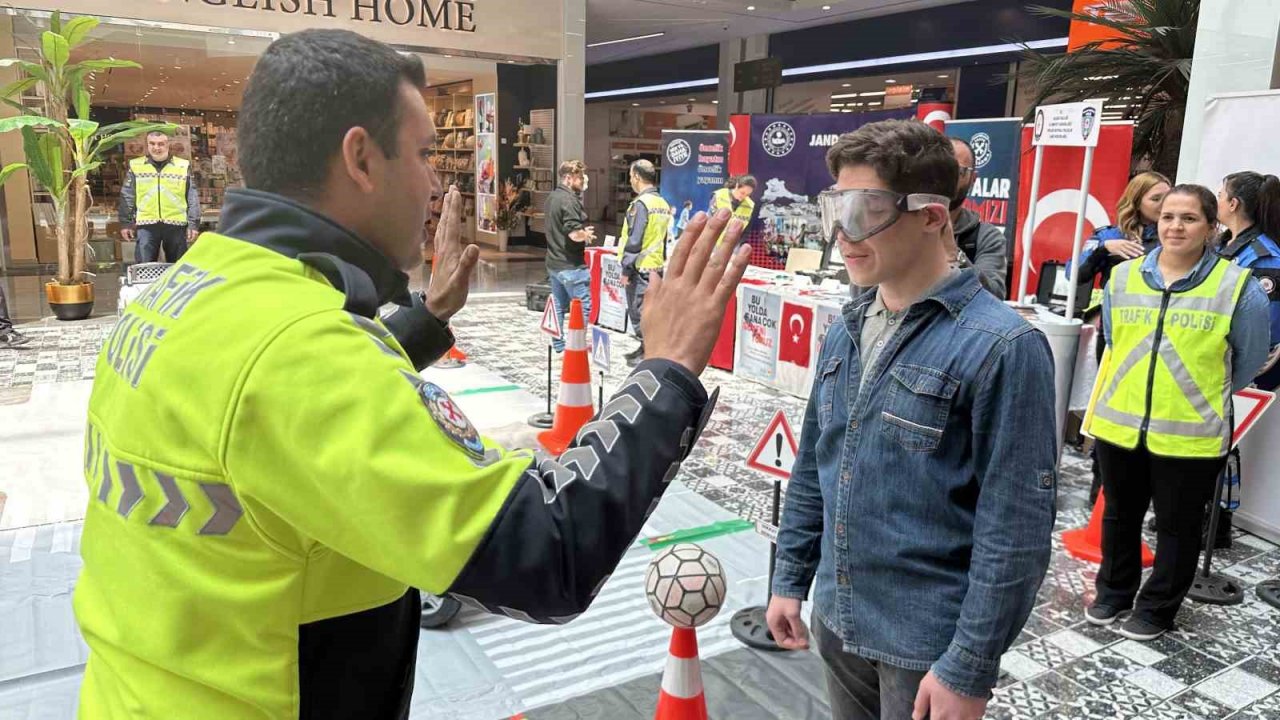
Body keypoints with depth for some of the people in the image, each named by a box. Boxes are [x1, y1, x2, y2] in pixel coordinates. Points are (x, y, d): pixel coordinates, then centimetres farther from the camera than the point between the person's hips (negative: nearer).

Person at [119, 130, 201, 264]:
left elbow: (193, 198, 5)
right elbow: (127, 197, 10)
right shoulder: (135, 166, 7)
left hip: (176, 225, 0)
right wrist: (126, 223, 6)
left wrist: (193, 224, 0)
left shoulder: (183, 166, 5)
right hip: (146, 225, 0)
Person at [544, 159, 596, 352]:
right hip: (571, 264, -9)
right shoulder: (569, 200, -18)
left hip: (553, 262, 10)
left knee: (559, 306, 15)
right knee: (583, 306, -1)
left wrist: (582, 231, 15)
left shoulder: (552, 197, 12)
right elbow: (574, 234, -27)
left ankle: (558, 345, 22)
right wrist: (587, 235, -12)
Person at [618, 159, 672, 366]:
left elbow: (634, 241, -18)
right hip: (656, 264, 8)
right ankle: (646, 348, 24)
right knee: (648, 310, 16)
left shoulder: (641, 203, -15)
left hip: (640, 267, -8)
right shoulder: (663, 203, 10)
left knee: (639, 310, -1)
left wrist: (626, 269, -13)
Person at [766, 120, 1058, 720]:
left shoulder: (1001, 348, -18)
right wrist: (791, 578, 11)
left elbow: (1015, 532, -17)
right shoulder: (845, 333, 2)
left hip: (929, 645, -6)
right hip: (838, 622, 6)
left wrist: (969, 670, -15)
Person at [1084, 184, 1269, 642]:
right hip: (1118, 425, 3)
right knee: (1119, 516, 19)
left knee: (1177, 526, 12)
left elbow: (1248, 363, 3)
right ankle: (1113, 592, 38)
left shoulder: (1238, 288, -9)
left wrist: (1204, 396, 12)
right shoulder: (1123, 276, 1)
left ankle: (1157, 608, 30)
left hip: (1191, 435, -3)